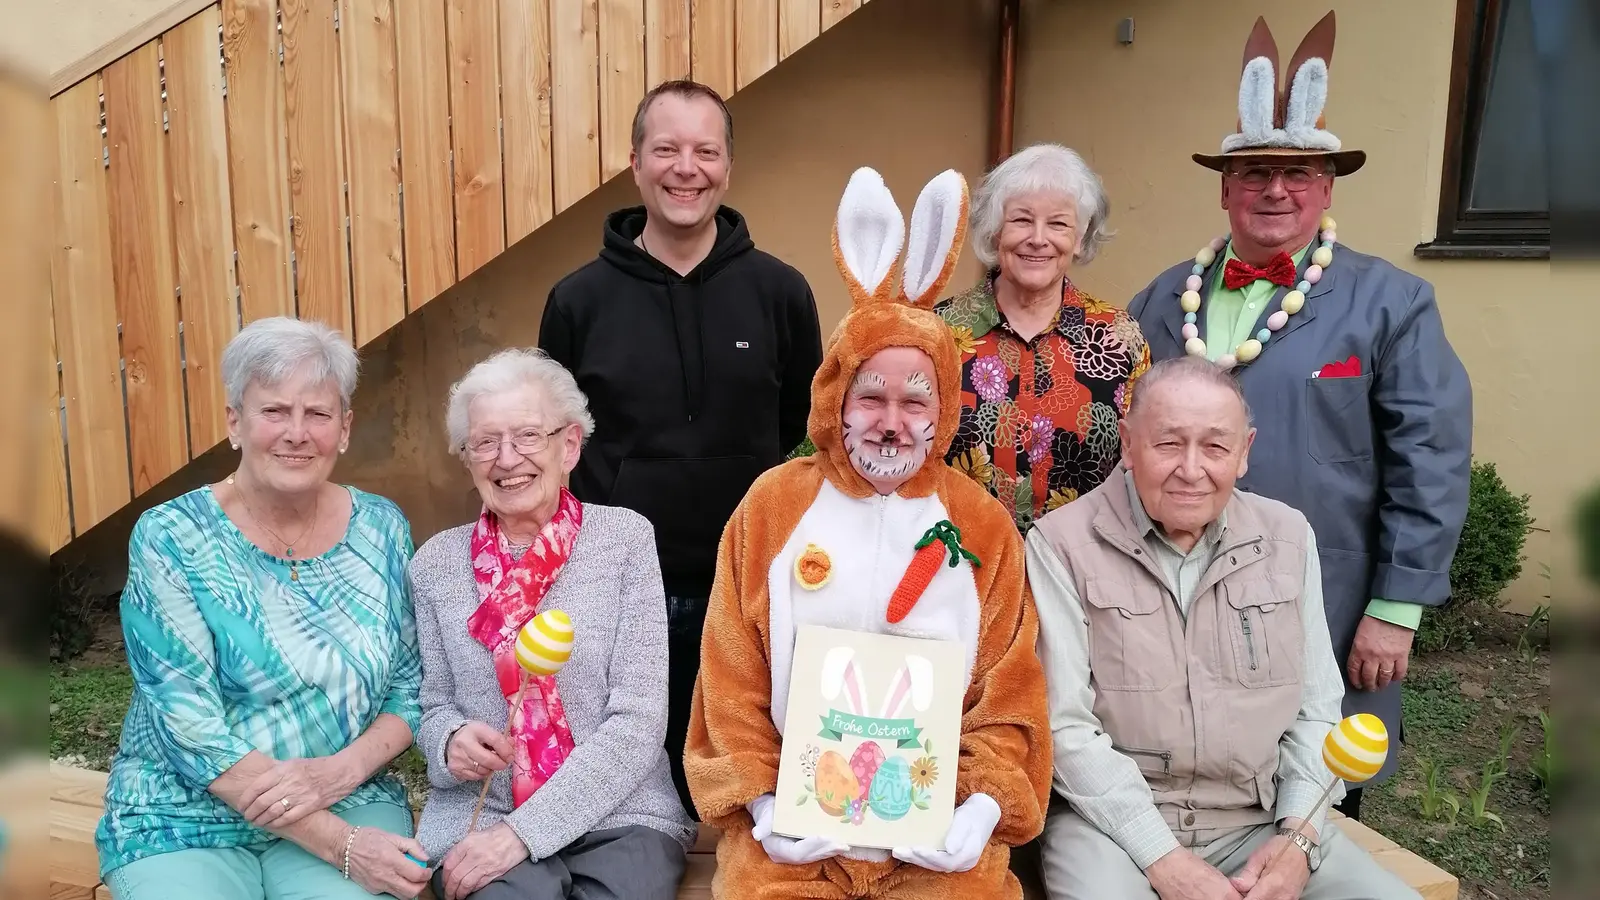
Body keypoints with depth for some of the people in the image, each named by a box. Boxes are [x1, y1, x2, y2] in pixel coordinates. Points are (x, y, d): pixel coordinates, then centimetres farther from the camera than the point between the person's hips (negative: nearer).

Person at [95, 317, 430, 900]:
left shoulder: (381, 528, 0)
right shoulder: (170, 539, -10)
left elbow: (411, 689, 5)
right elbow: (193, 731, -16)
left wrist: (342, 770, -16)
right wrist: (343, 845, -22)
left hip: (349, 803, 1)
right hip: (184, 819, -1)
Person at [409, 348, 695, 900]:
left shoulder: (626, 538, -3)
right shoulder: (436, 564, 4)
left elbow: (639, 719, -8)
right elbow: (434, 703, 13)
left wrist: (524, 829, -14)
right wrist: (450, 740, -10)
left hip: (620, 813, 0)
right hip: (478, 816, 1)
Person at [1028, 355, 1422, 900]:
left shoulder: (1288, 538, 6)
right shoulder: (1062, 546, -9)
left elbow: (1316, 710, 8)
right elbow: (1065, 725, -11)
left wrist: (1299, 835, -6)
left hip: (1263, 820, 5)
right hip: (1113, 818, -4)